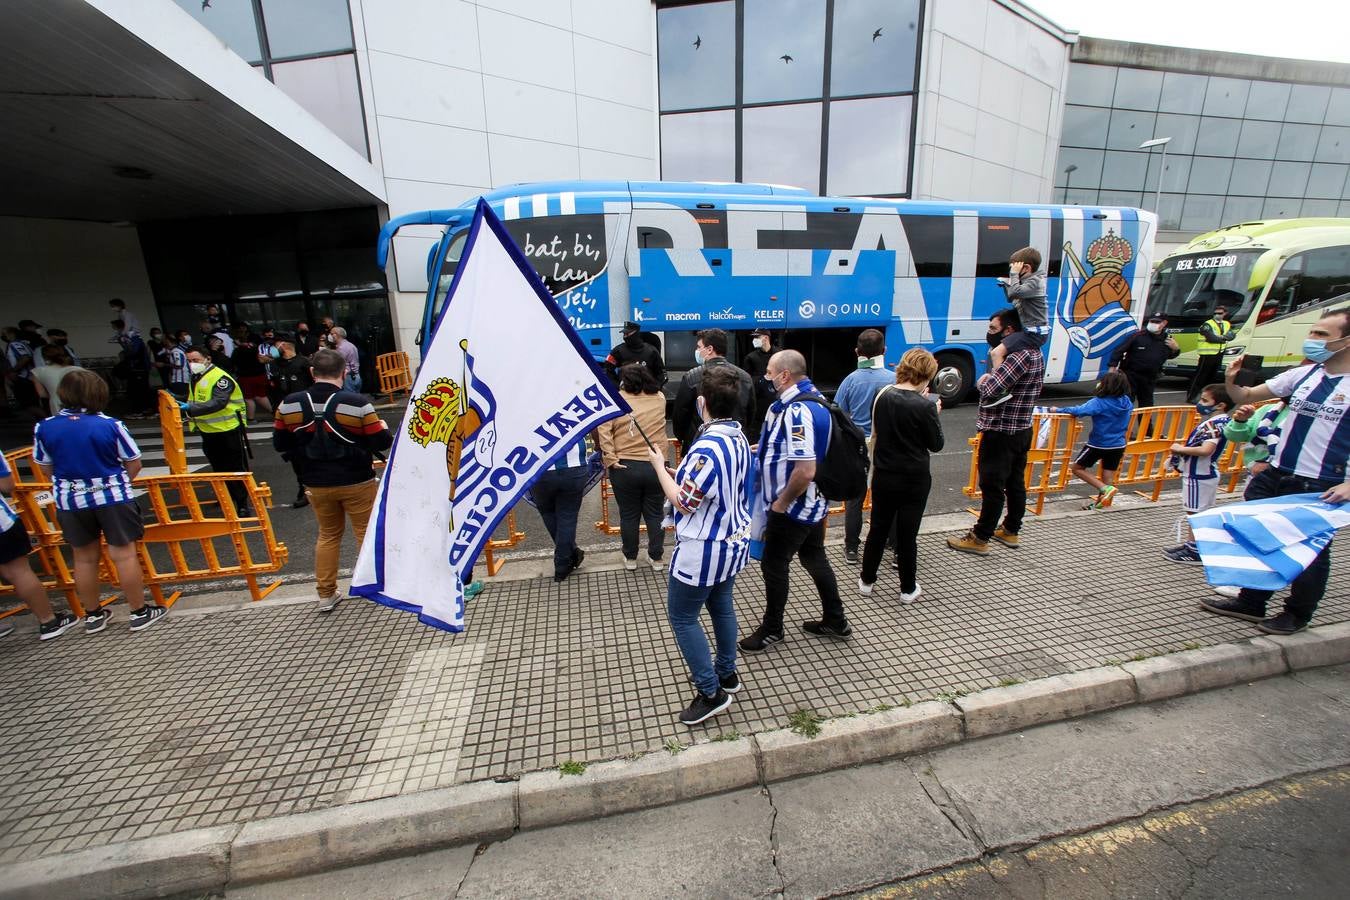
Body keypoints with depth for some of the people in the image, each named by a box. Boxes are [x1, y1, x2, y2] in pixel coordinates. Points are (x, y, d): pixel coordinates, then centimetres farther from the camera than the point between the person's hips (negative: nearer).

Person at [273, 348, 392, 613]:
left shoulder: (289, 404, -6)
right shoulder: (356, 403, -20)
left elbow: (280, 444, 4)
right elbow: (381, 442, -14)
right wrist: (383, 427, 7)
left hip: (316, 483, 4)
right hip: (356, 482, -4)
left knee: (328, 535, 20)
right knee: (367, 532, 11)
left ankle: (326, 595, 27)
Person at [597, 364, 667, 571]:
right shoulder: (660, 398, 5)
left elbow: (602, 429, -13)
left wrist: (610, 458, -11)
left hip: (625, 466, -2)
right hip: (655, 466, 2)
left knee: (629, 514, 13)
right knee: (654, 513, 15)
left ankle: (630, 558, 29)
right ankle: (656, 557, 26)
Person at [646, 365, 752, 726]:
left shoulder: (707, 448, -28)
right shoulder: (740, 438, 2)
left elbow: (683, 502, -21)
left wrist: (659, 465, -9)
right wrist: (676, 472, 10)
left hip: (703, 550, -9)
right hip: (734, 541, 9)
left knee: (681, 616, 7)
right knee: (721, 605, 23)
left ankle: (711, 692, 16)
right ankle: (726, 673, 40)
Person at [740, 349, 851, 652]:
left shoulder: (796, 411, -27)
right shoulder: (813, 399, 5)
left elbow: (805, 471, -32)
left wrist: (780, 504, -19)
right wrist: (767, 446, 15)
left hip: (793, 507, -10)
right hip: (815, 503, 10)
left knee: (773, 565, 7)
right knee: (814, 559, 22)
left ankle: (771, 630, 27)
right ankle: (836, 621, 38)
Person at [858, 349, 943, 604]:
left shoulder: (883, 396, -5)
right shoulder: (925, 406, -18)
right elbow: (936, 444, -7)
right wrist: (935, 414, 6)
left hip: (883, 476, 4)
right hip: (914, 480, -3)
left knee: (878, 529, 16)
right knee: (907, 534, 9)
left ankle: (866, 581, 27)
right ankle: (908, 589, 25)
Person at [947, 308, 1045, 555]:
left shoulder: (1019, 355, -21)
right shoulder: (1034, 352, 12)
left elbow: (991, 389, -27)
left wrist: (984, 379, -6)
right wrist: (990, 379, 1)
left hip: (1001, 432, -10)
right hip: (1021, 429, 10)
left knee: (992, 486, -2)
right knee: (1015, 482, 17)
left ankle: (980, 539, 7)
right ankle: (1011, 531, 30)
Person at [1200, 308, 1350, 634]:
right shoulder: (1303, 374, 5)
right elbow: (1246, 397, 12)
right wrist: (1231, 381, -11)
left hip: (1321, 488, -5)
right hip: (1275, 475, 5)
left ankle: (1298, 614, 27)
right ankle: (1251, 603, 28)